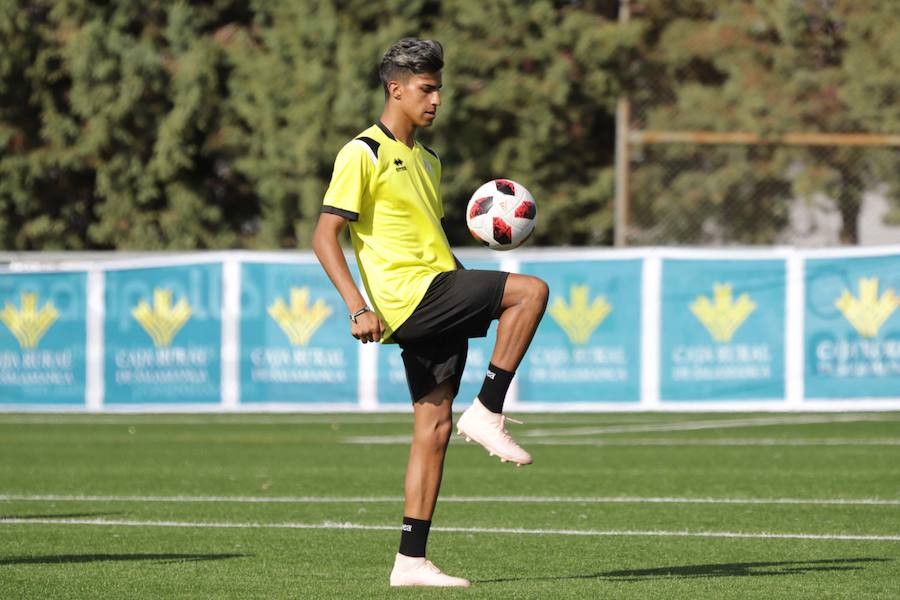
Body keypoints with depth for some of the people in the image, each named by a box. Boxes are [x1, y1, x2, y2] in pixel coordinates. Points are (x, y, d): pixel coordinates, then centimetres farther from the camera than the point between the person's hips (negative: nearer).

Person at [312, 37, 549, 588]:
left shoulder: (427, 161, 21)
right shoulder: (364, 154, -6)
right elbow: (325, 237, -11)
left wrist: (481, 295, 17)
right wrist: (358, 307, -22)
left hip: (437, 307, 8)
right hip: (409, 299, -8)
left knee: (433, 429, 3)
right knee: (533, 290, -17)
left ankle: (411, 561, 4)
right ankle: (487, 414, -10)